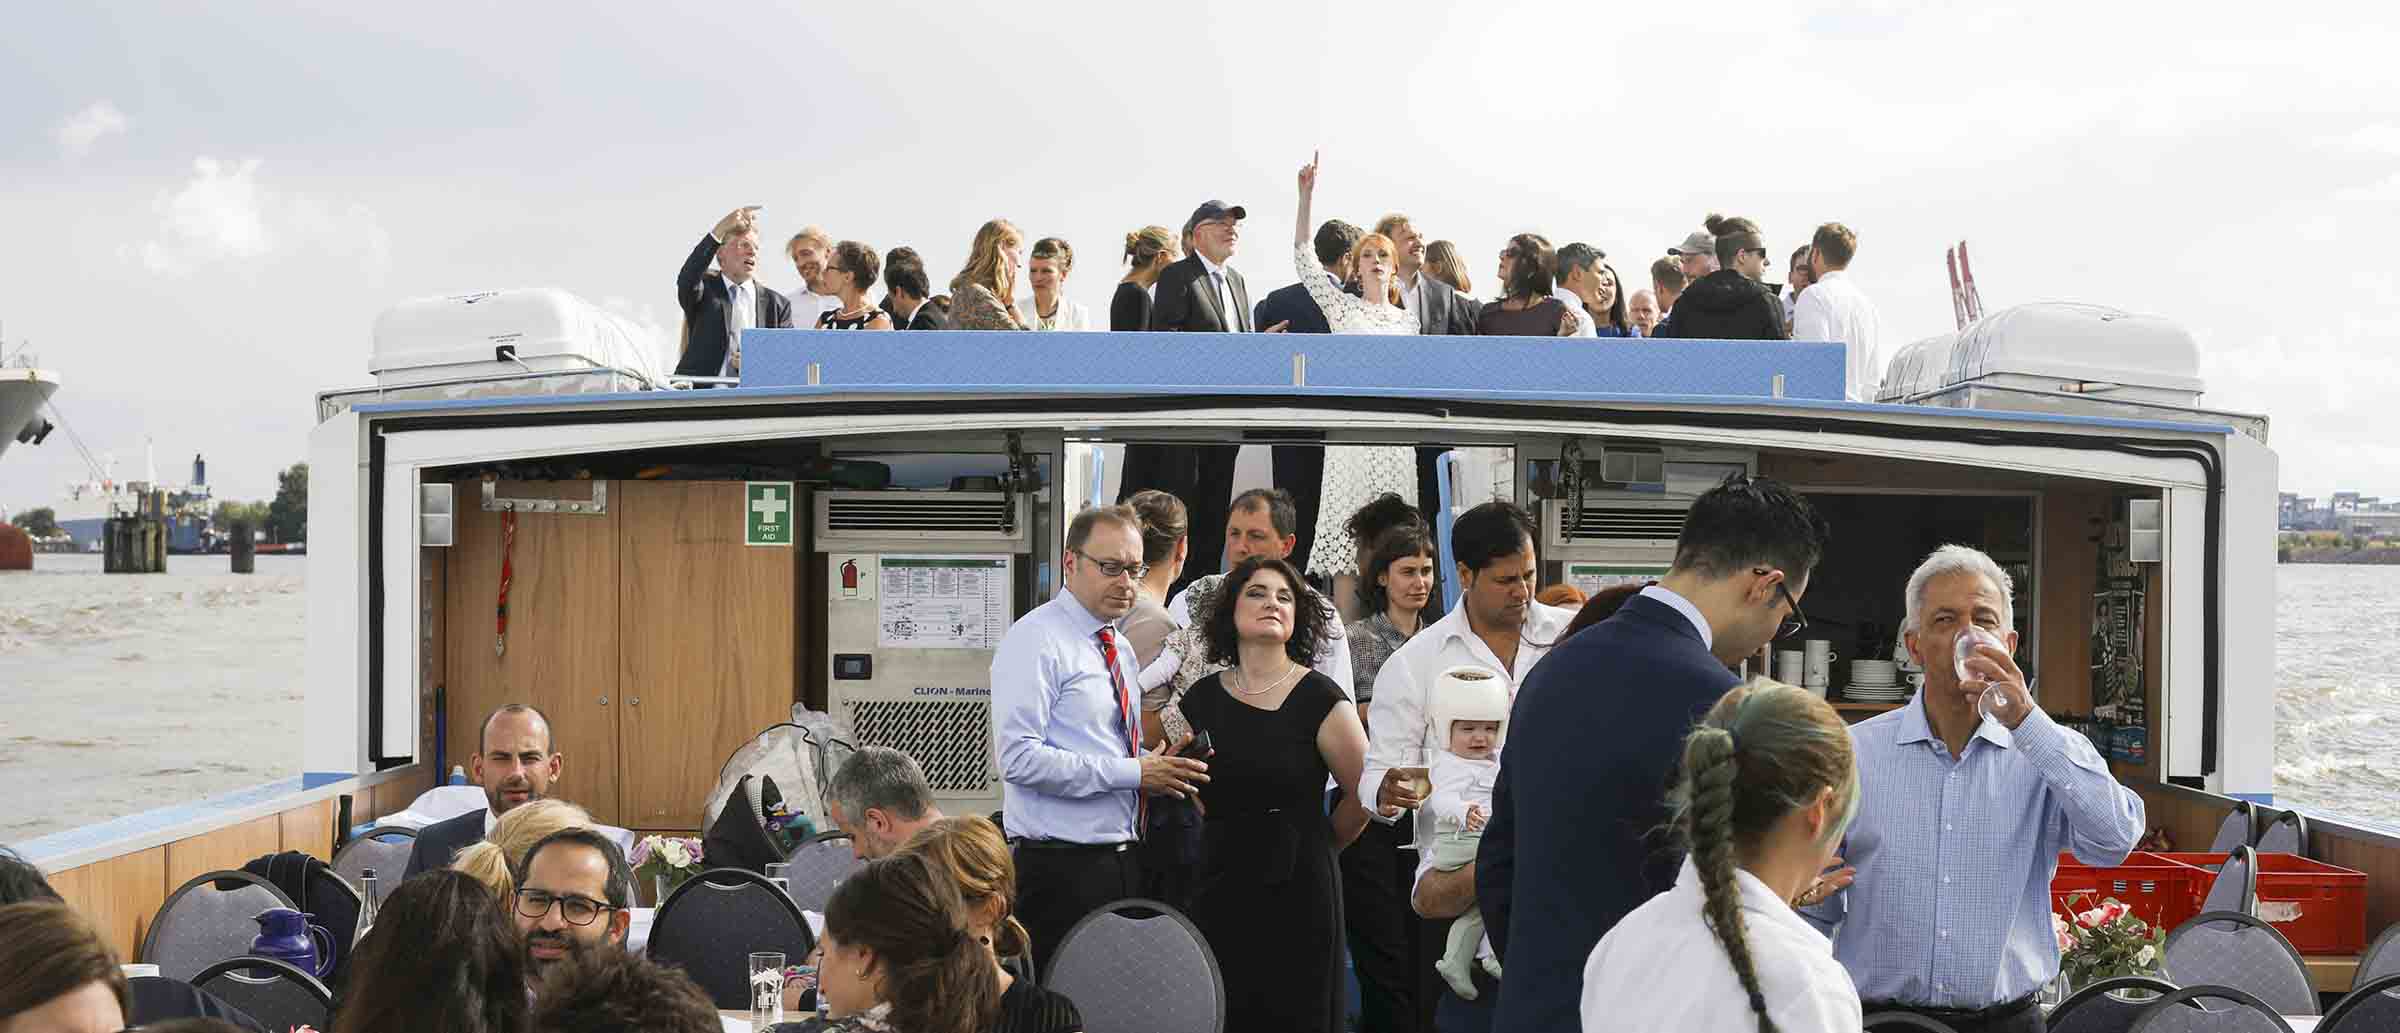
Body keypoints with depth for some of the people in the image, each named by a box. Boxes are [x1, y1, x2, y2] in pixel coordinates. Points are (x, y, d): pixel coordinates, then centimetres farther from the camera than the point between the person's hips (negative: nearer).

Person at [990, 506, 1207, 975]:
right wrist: (1133, 773, -18)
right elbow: (1020, 758, -20)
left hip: (1125, 863, 8)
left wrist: (1162, 765, 4)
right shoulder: (1035, 641, -10)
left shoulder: (1119, 647, 18)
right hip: (1062, 869, -8)